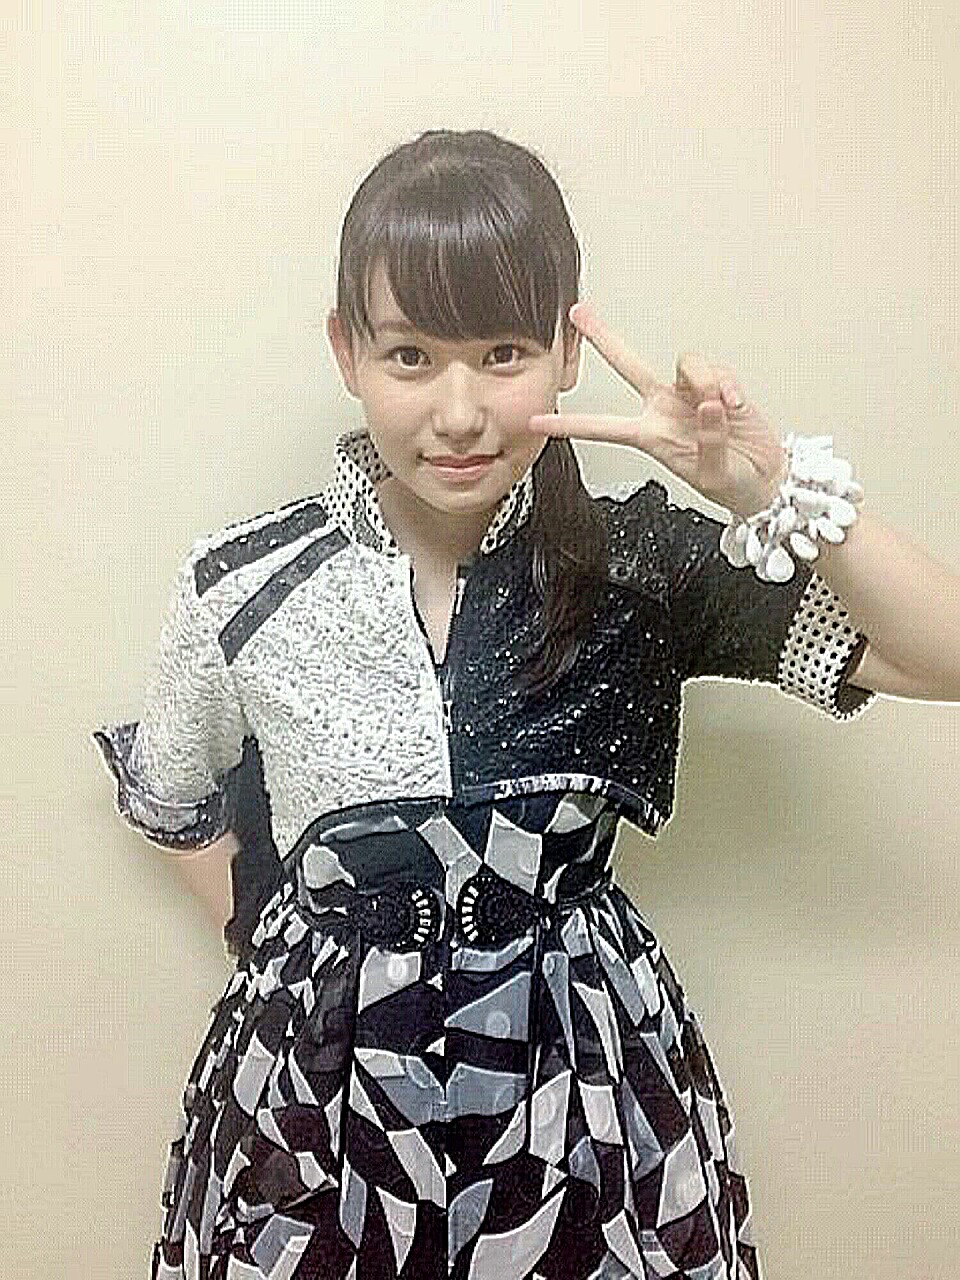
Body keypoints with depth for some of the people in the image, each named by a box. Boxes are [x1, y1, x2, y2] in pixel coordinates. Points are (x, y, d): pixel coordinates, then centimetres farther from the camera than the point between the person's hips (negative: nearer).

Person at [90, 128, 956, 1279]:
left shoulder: (641, 561, -12)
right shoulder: (240, 589, -12)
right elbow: (171, 815, 5)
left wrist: (777, 494, -24)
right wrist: (301, 936, -3)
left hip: (587, 1094, 1)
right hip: (320, 1091, 0)